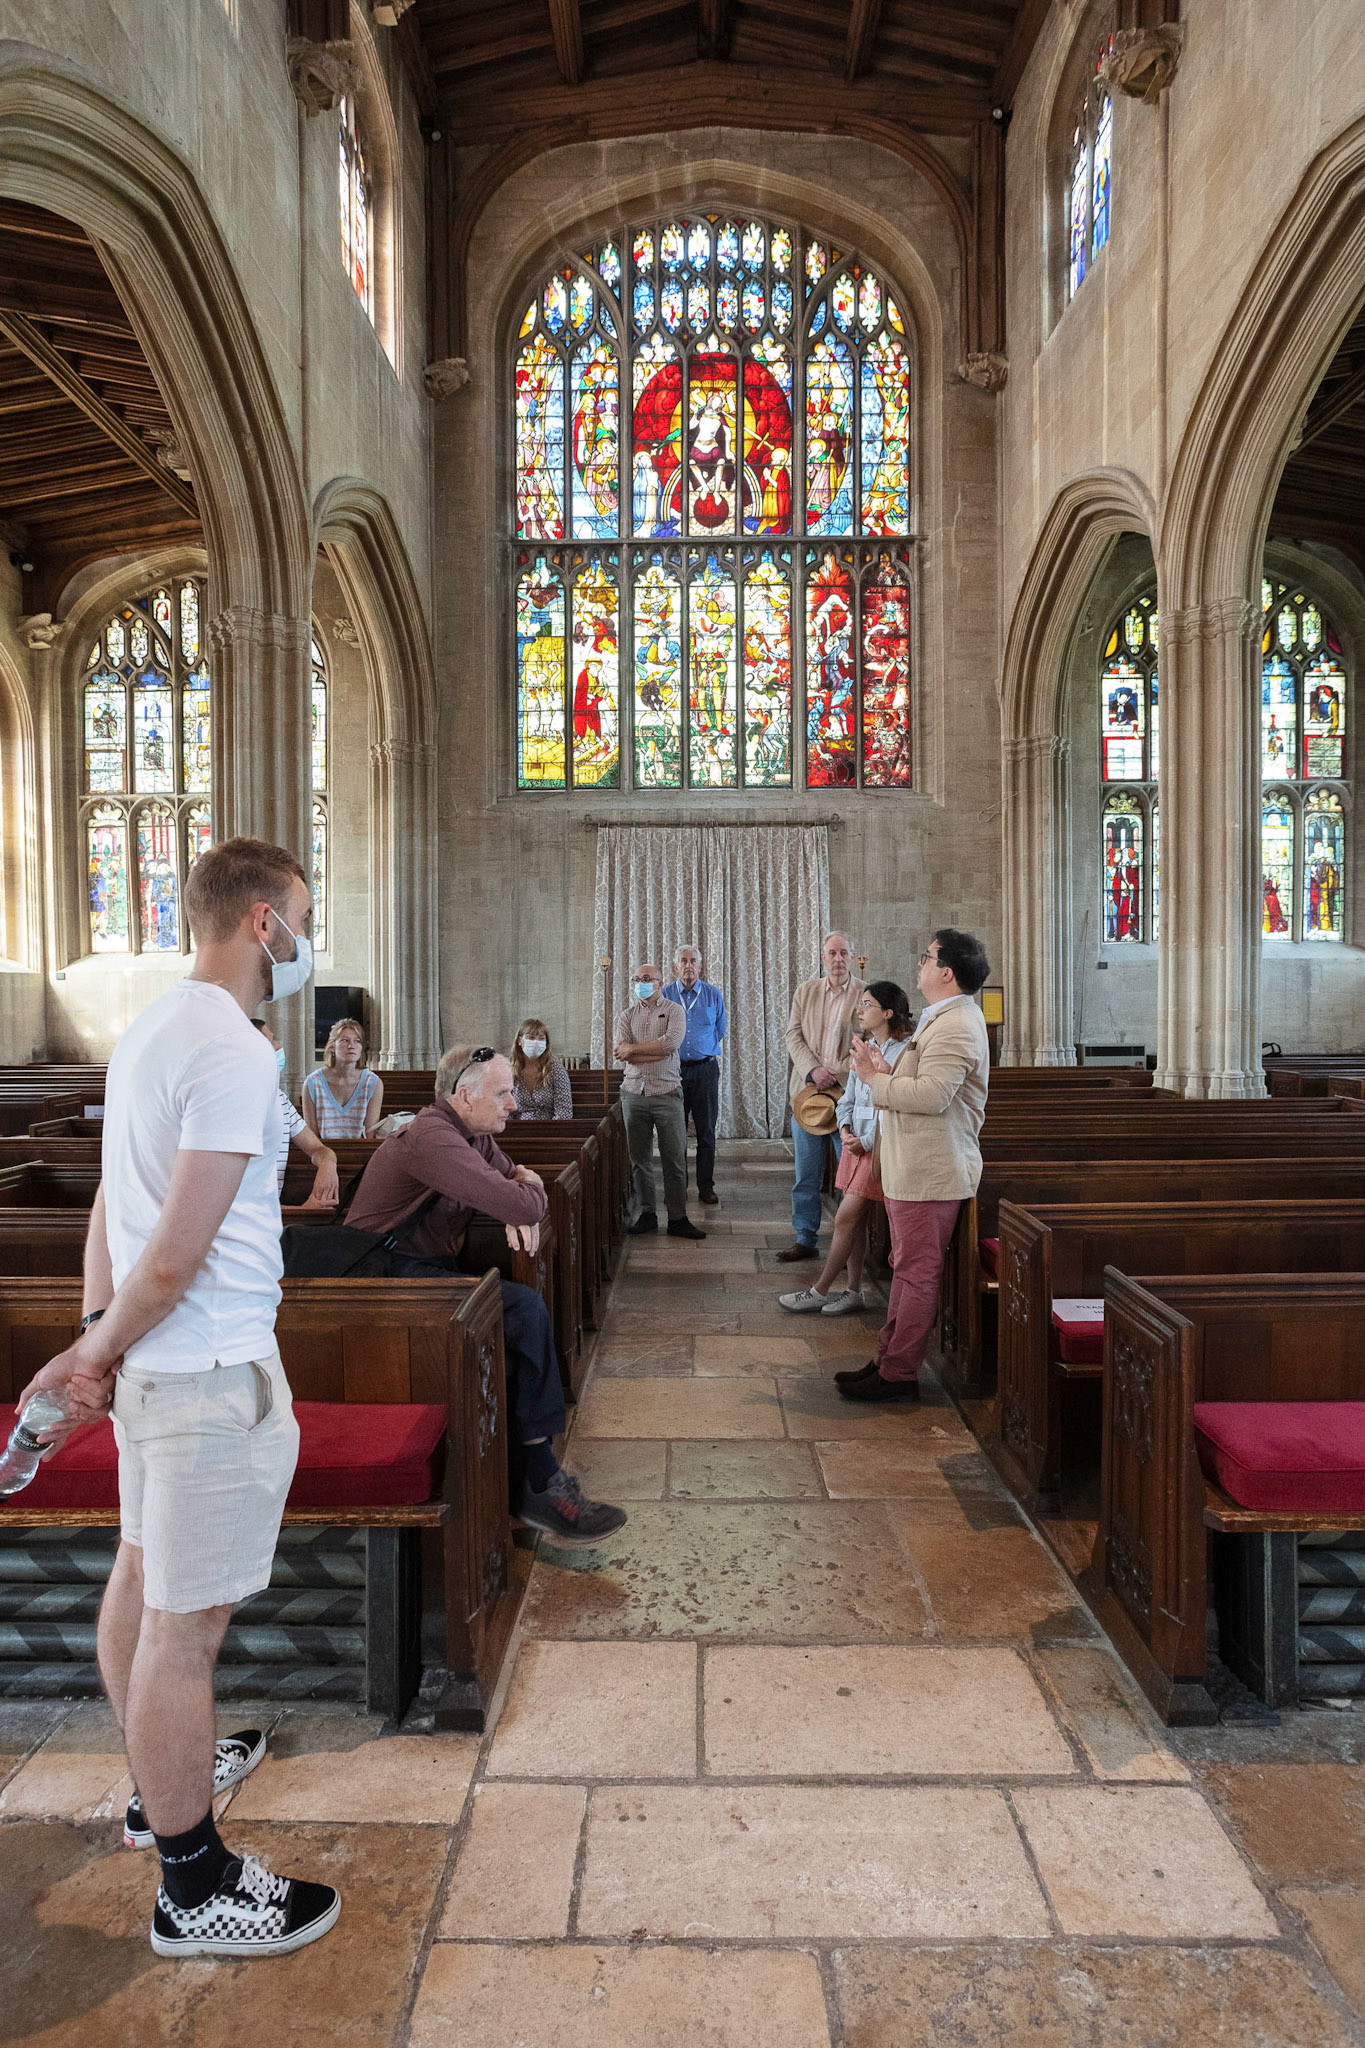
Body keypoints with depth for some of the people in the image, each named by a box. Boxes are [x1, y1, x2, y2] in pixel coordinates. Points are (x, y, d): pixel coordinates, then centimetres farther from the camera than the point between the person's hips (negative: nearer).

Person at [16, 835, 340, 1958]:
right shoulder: (234, 1052, -21)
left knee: (143, 1576, 24)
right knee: (185, 1623, 3)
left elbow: (112, 1205, 10)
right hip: (213, 1370, -10)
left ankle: (163, 1780, 45)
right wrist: (99, 1350, -8)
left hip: (154, 1360, 10)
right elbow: (178, 1253, -23)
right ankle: (195, 1887, 20)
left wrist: (96, 1340, 9)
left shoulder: (150, 1028, 10)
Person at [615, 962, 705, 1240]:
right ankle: (645, 1215, 16)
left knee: (675, 1159, -1)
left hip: (667, 1093, -2)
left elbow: (671, 1042, -14)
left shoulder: (674, 1010, 5)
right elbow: (622, 1053, -3)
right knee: (639, 1159, 6)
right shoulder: (627, 1015, 13)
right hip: (634, 1092, 3)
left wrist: (634, 1048, -7)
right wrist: (658, 1051, -9)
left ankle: (678, 1219, 5)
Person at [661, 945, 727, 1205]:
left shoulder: (713, 994, 6)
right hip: (674, 1068, 0)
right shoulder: (664, 995, 4)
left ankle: (706, 1186, 9)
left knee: (706, 1131, 2)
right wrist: (674, 1051, 12)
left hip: (705, 1068, 0)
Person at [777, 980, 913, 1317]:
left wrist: (867, 1141, -14)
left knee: (846, 1217, -5)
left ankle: (819, 1291, 5)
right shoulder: (864, 1047, 13)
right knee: (856, 1219, 10)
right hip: (856, 1142, 7)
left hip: (880, 1145, -7)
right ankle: (853, 1292, 20)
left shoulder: (905, 1052, -13)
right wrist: (845, 1129, 0)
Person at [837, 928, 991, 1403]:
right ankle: (888, 1359, 26)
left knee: (917, 1273, -2)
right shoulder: (943, 1020, 18)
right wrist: (887, 1071, 6)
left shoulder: (956, 1027, -18)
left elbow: (930, 1095, -27)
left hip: (930, 1173, -11)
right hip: (913, 1168, 11)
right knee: (905, 1268, 16)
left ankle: (899, 1375, 6)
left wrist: (875, 1079, -15)